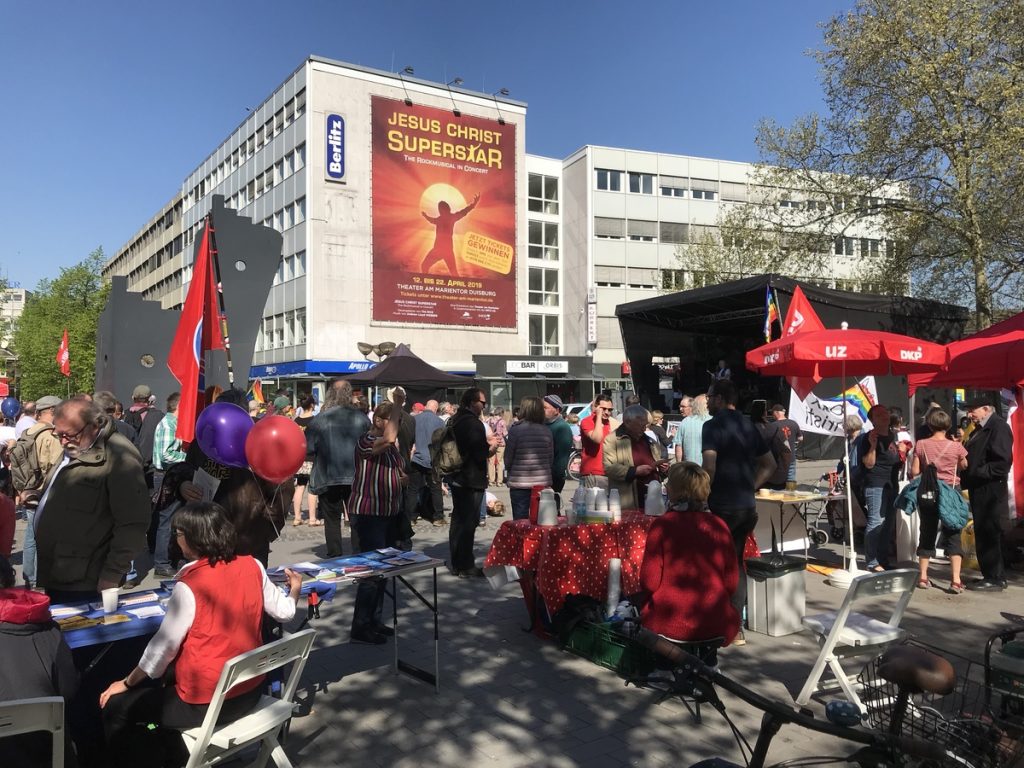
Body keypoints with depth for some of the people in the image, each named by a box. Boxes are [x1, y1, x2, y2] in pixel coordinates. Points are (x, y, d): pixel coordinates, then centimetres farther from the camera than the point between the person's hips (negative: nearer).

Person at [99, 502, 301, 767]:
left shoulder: (190, 586, -22)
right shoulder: (252, 566, -7)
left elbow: (163, 647, -13)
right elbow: (284, 612, 4)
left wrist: (126, 683, 4)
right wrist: (295, 588, 26)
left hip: (206, 703, -7)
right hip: (250, 689, 7)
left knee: (115, 706, 12)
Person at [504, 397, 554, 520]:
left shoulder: (515, 430, -11)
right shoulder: (546, 431, 0)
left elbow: (508, 459, -6)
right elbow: (551, 458, 7)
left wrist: (508, 475, 13)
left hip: (520, 483, -3)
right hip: (543, 482, 3)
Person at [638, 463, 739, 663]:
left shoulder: (662, 525, -10)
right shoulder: (719, 526, -1)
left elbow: (649, 581, -9)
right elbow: (731, 581, 4)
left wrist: (645, 611, 11)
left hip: (668, 624, -3)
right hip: (715, 625, 3)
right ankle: (707, 659, 24)